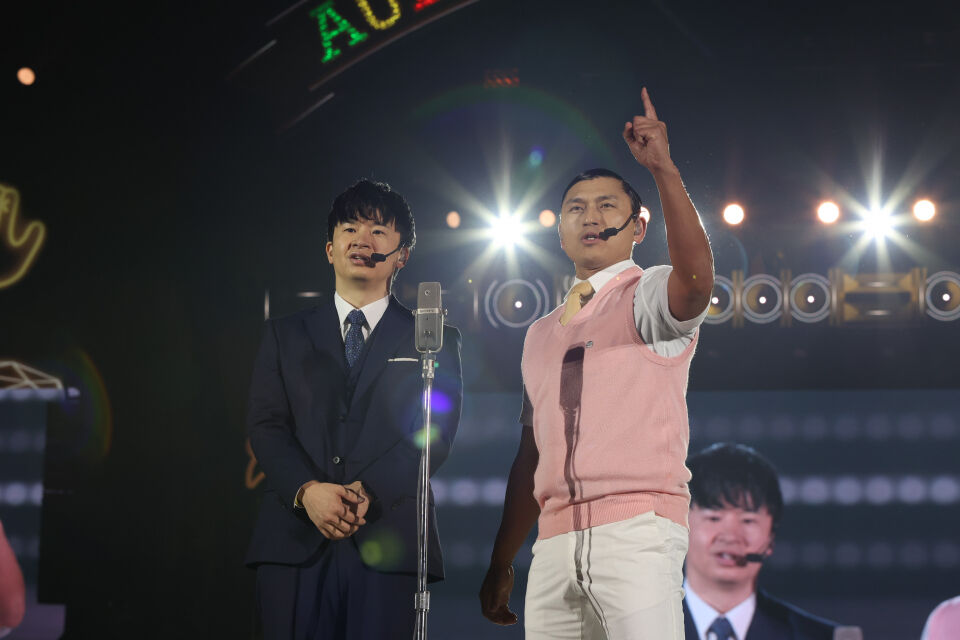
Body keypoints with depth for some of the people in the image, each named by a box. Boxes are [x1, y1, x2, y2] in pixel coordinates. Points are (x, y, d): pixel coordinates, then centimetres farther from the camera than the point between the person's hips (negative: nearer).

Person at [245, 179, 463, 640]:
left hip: (387, 546, -1)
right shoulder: (285, 336, 18)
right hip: (295, 545, 1)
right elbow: (265, 425, 7)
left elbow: (436, 433, 1)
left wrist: (368, 493, -15)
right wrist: (307, 491, -12)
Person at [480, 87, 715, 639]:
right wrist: (502, 563, 22)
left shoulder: (648, 297, 5)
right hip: (556, 539, 6)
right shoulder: (542, 333, 23)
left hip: (635, 526, -6)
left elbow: (695, 280, -21)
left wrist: (664, 169, -31)